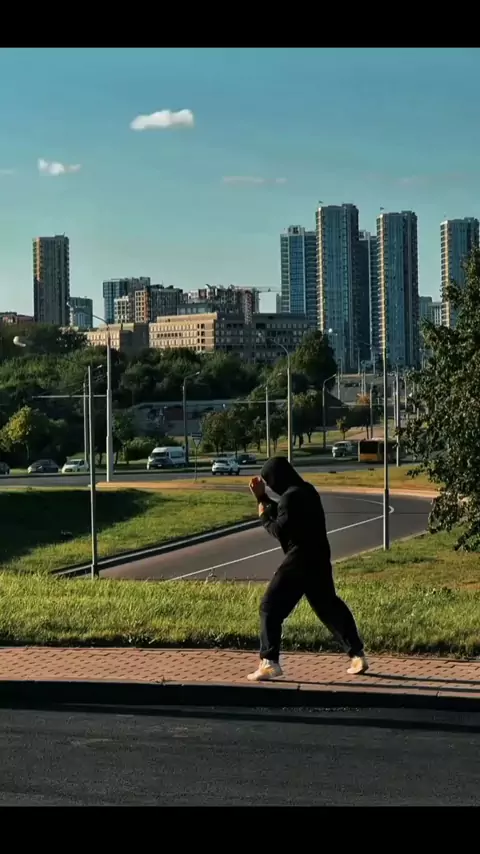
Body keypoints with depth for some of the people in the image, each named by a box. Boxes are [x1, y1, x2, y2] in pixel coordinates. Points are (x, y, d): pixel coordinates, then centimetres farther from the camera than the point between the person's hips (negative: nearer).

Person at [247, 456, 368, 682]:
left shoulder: (291, 496, -17)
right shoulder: (306, 490, 13)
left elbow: (279, 530, -19)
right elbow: (282, 516, 21)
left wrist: (263, 515, -3)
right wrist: (262, 498, 16)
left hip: (300, 560, -9)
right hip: (317, 558, 9)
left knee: (270, 608, -5)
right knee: (329, 605, 18)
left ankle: (269, 663, -11)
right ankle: (357, 655, 21)